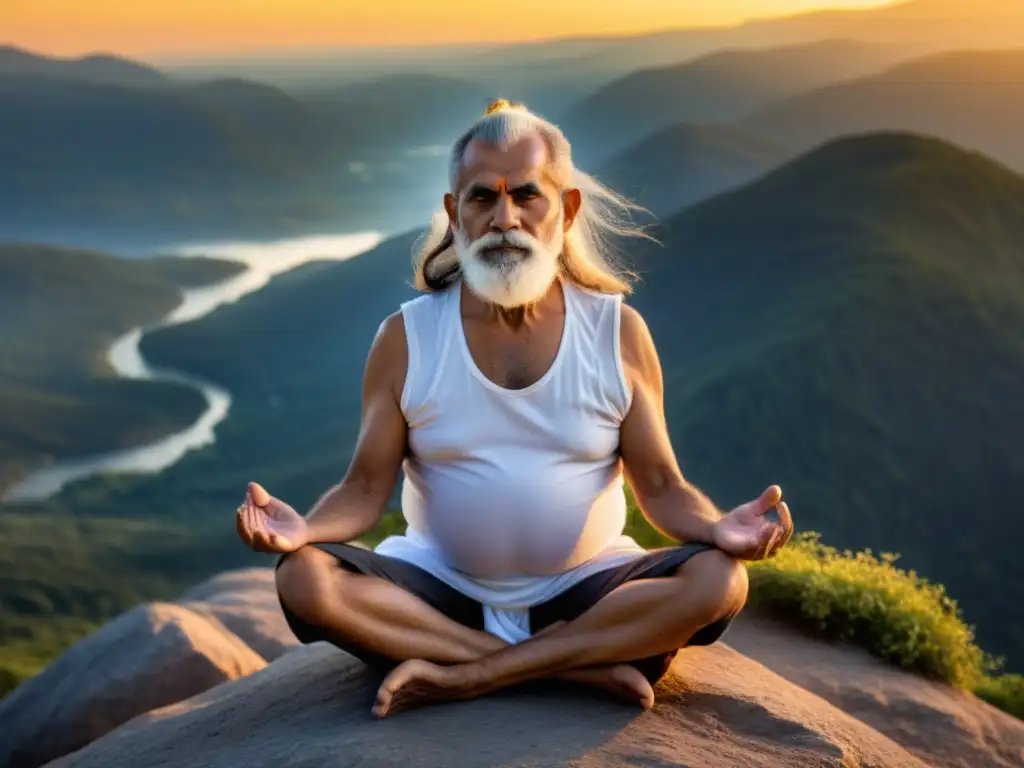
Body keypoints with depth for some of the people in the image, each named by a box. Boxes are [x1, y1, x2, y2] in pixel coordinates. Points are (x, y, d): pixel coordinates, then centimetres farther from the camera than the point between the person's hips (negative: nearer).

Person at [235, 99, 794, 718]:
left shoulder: (619, 333, -4)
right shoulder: (405, 340, -4)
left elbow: (661, 487, -2)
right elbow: (366, 490, -3)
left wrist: (718, 528, -25)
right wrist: (305, 527, -26)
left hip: (584, 593, 0)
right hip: (442, 586, 1)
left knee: (719, 581, -27)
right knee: (305, 581, -27)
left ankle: (462, 676, -25)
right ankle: (583, 668, -24)